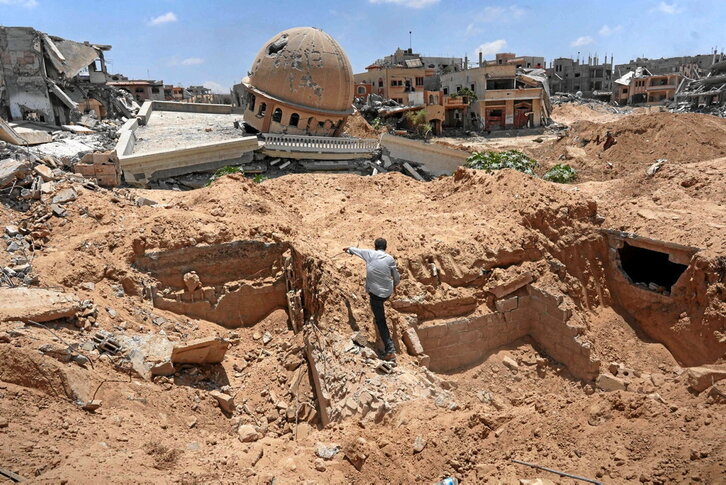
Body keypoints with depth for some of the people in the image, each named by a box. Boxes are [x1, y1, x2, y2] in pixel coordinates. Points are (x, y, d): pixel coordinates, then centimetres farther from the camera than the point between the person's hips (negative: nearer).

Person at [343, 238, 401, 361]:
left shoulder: (369, 254, -2)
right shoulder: (390, 259, 0)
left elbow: (357, 250, 17)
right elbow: (396, 277, 7)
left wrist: (349, 249, 38)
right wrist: (394, 285, 28)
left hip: (375, 292, -3)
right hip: (387, 292, 3)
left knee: (381, 321, -2)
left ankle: (390, 351, -9)